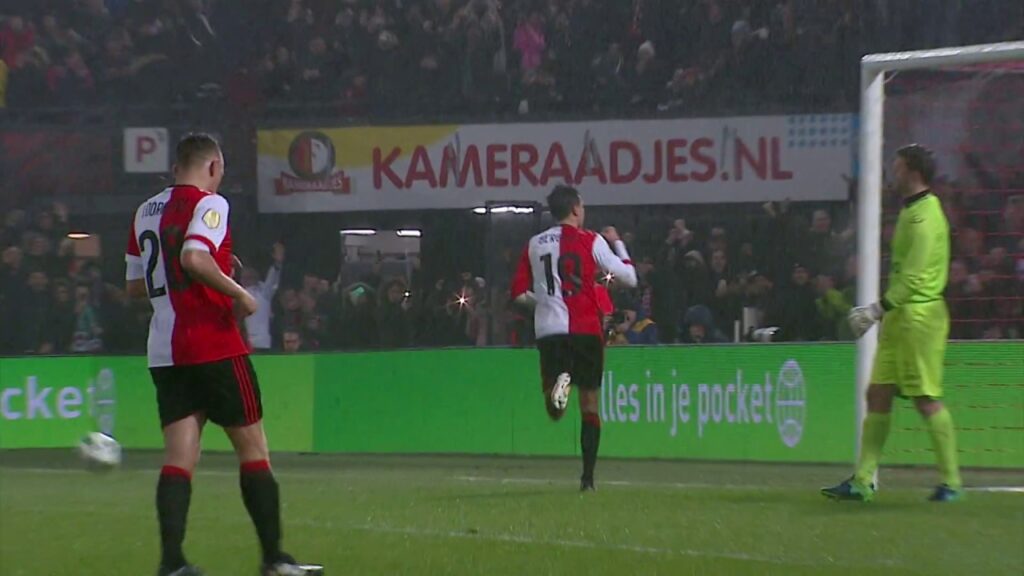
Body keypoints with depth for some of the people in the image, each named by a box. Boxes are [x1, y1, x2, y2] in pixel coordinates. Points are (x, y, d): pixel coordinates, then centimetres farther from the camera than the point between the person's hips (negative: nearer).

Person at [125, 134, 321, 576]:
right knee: (253, 447, 4)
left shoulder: (145, 211, 14)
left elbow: (136, 285, 19)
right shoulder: (209, 203, -7)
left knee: (180, 455, 2)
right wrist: (239, 293, -14)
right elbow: (194, 257, -24)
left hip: (163, 352, 6)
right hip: (214, 347, -6)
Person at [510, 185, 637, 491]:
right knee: (589, 403, 10)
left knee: (554, 411, 4)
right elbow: (629, 278, 1)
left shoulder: (534, 245, 10)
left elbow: (519, 293, 10)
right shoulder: (592, 241, 0)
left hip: (548, 331, 2)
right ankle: (588, 477, 5)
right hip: (586, 330, -2)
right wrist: (618, 243, 16)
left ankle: (557, 384, -33)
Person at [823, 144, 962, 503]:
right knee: (877, 394, 6)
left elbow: (915, 275, -19)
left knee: (926, 399, -7)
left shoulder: (926, 214, -13)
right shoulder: (911, 211, 17)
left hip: (920, 314, -10)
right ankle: (863, 481, 7)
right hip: (899, 316, 10)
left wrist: (880, 308, -18)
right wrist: (884, 310, 16)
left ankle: (951, 482, 0)